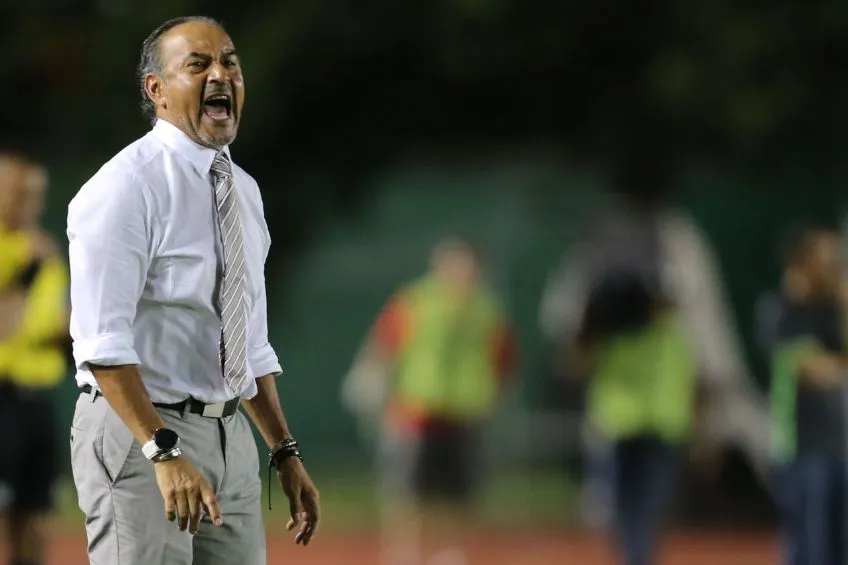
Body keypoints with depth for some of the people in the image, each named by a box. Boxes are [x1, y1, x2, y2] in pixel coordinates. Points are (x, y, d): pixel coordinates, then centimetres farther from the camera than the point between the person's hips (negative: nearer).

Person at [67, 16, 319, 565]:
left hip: (231, 437, 7)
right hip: (139, 434, -7)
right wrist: (165, 452, -29)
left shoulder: (243, 190, 14)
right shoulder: (127, 186, -11)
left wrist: (287, 453, 13)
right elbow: (103, 340, -21)